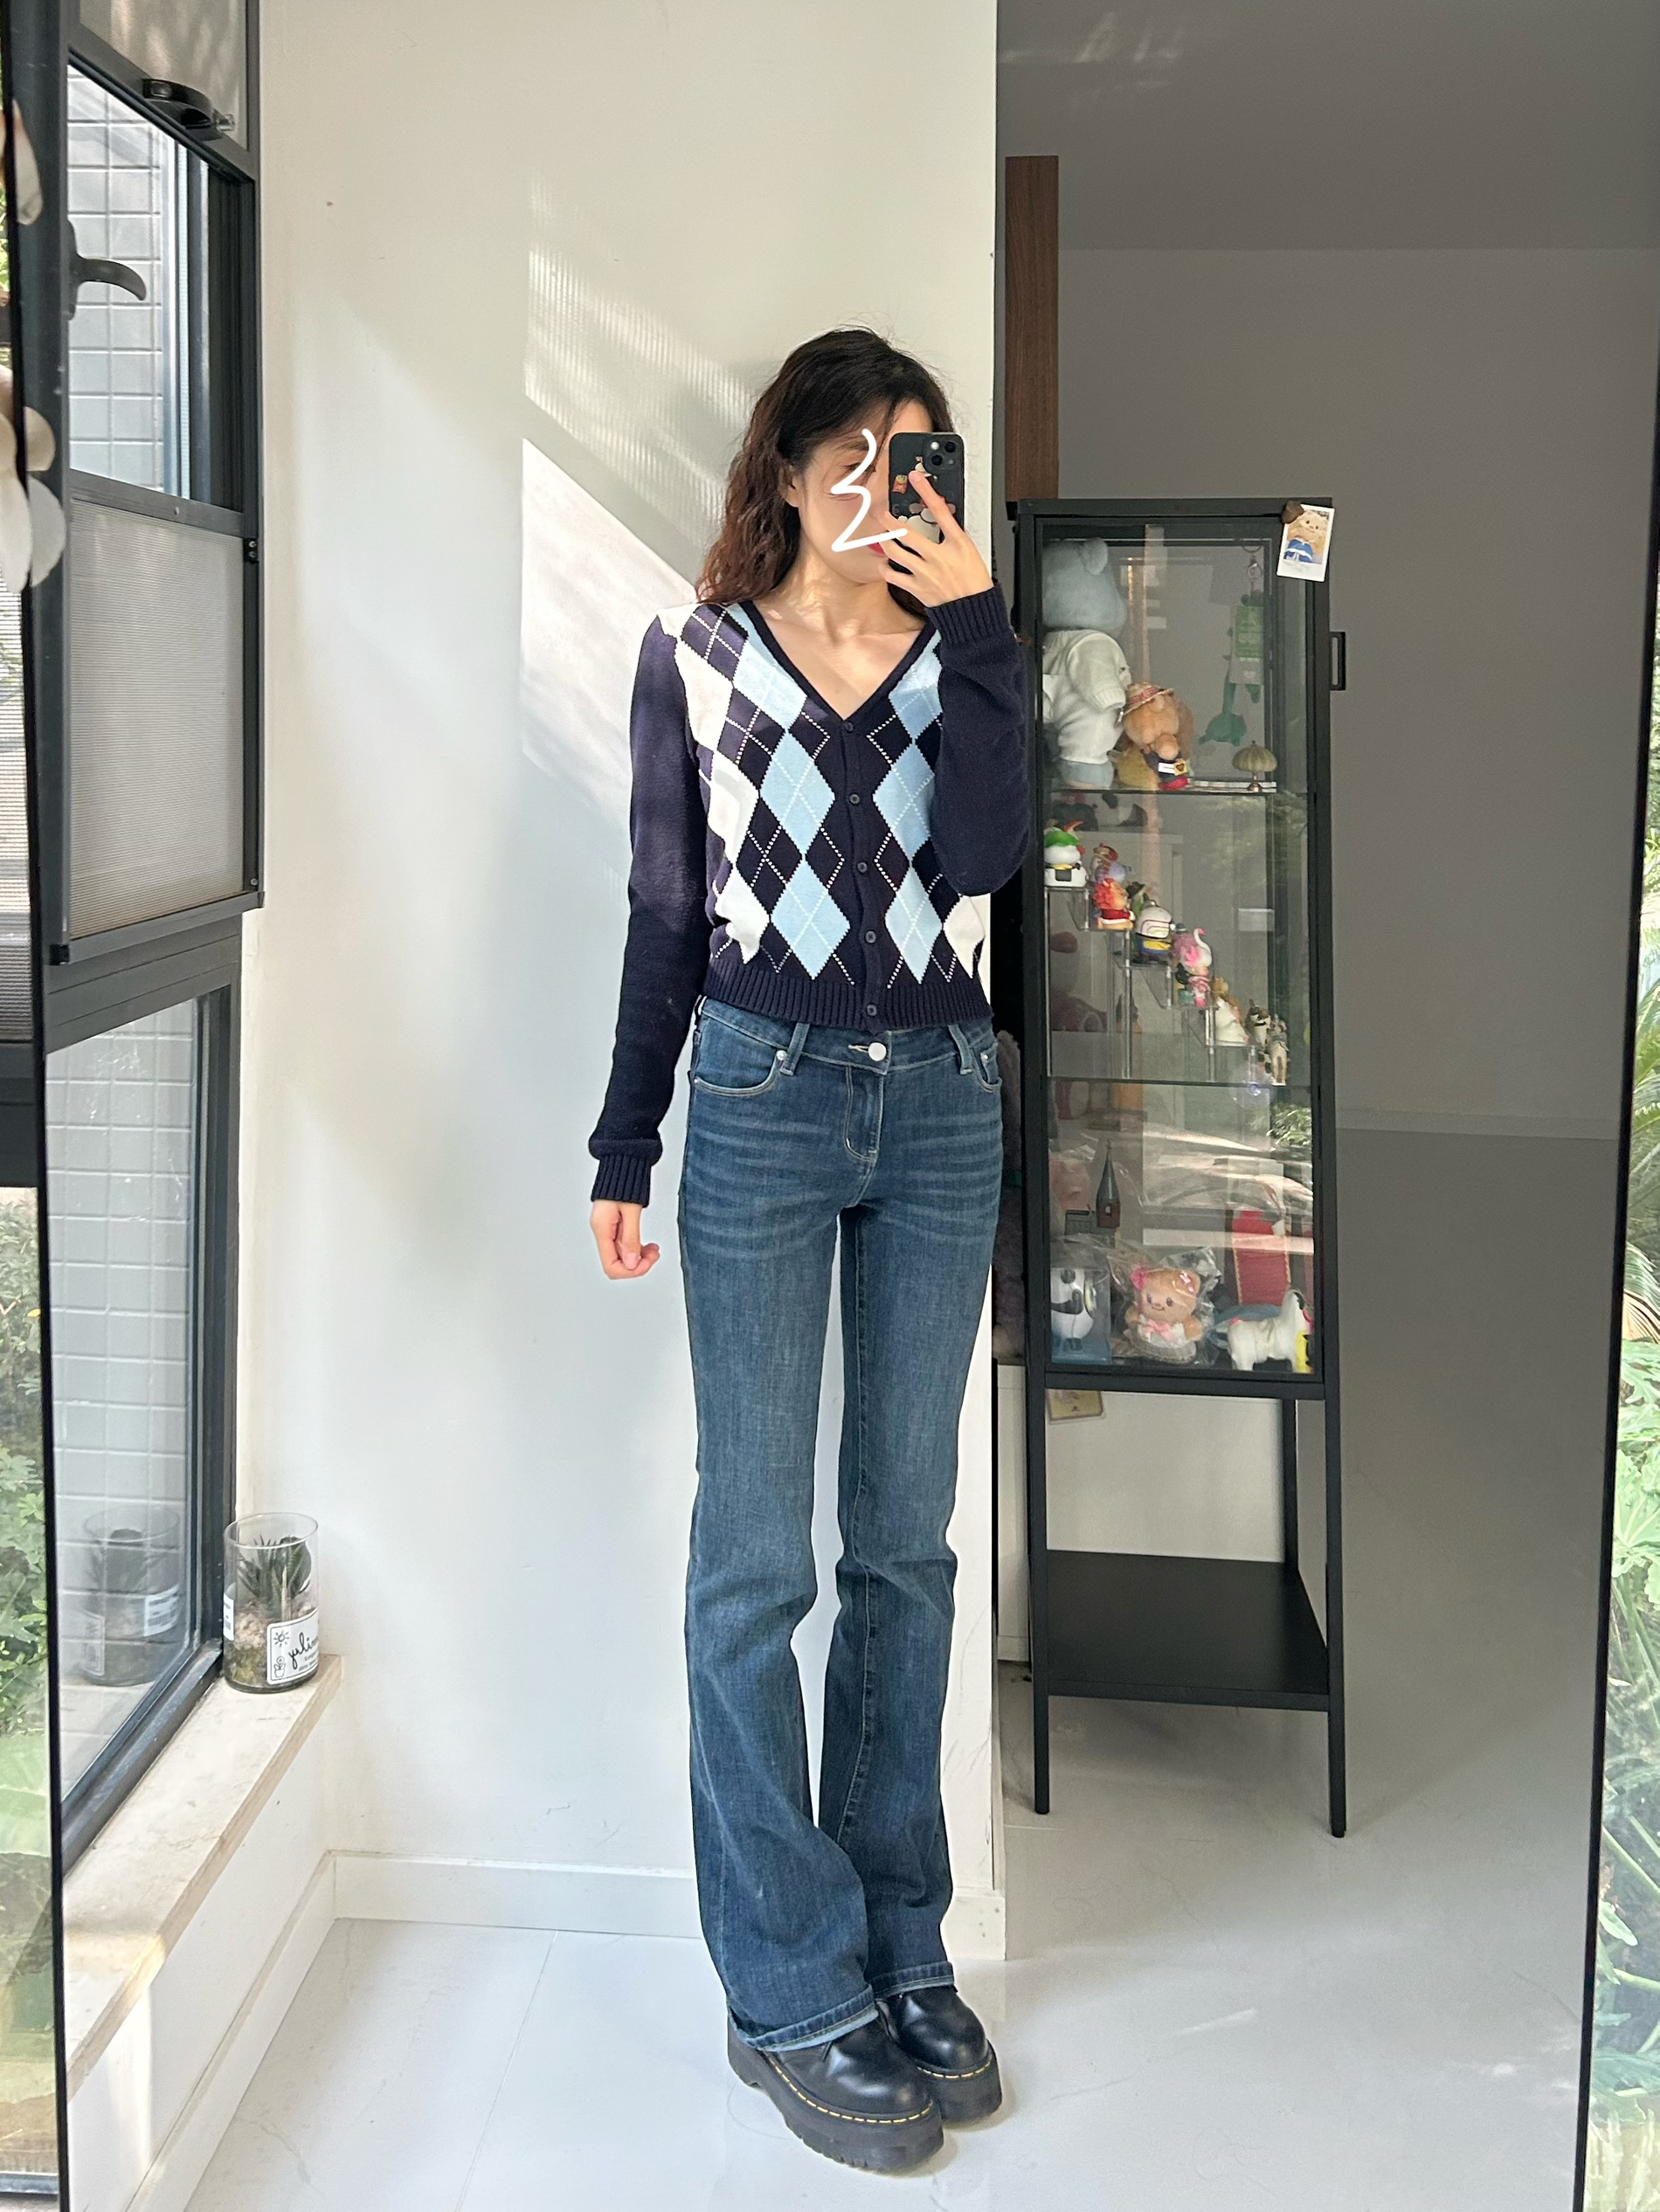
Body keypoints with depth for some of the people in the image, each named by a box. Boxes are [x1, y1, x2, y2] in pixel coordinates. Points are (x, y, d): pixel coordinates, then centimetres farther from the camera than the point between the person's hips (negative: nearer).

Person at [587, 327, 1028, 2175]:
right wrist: (623, 1152, 4)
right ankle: (791, 1993, 8)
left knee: (904, 1541, 9)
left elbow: (984, 854, -12)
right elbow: (663, 911, 5)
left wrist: (971, 624, -13)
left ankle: (898, 1946, 21)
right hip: (761, 1103, -2)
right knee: (756, 1554, -3)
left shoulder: (958, 649, 6)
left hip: (939, 1110, 2)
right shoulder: (695, 656, 3)